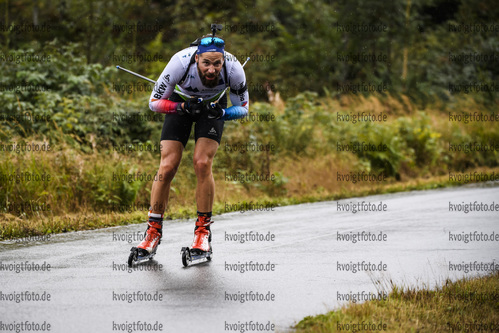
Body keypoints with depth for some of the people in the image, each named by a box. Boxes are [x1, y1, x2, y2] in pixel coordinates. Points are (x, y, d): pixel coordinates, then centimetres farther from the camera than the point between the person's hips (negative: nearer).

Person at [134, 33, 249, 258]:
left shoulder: (234, 69, -33)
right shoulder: (180, 62, -36)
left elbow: (243, 107, -15)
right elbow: (155, 102, -23)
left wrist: (222, 113, -35)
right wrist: (183, 107, -39)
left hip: (214, 106, 0)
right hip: (180, 103, 0)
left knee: (202, 164, -18)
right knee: (167, 166, -11)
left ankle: (203, 232, -6)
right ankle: (153, 231, 1)